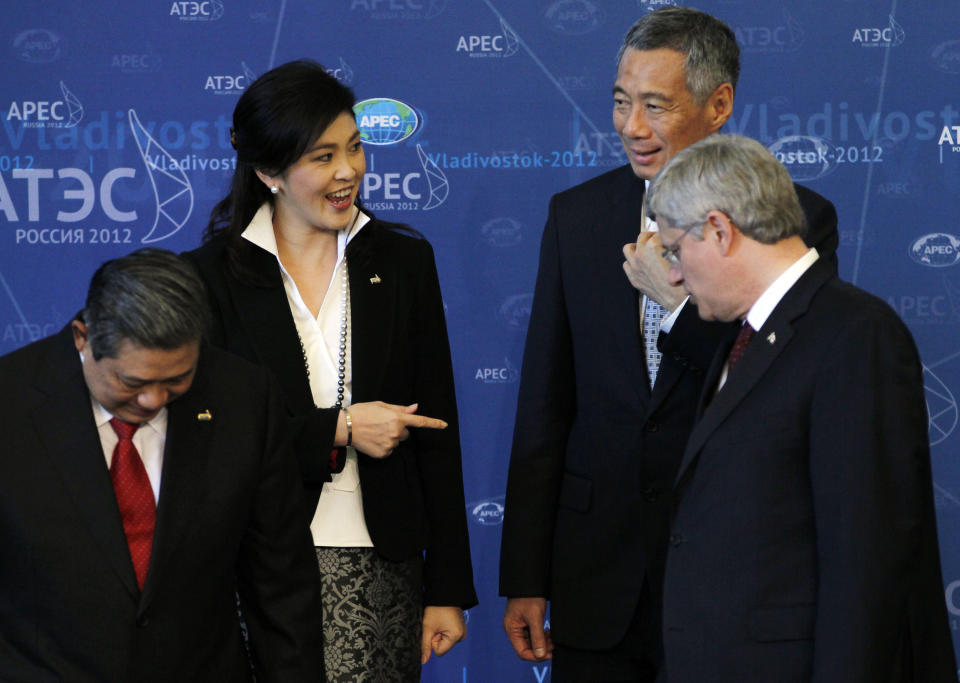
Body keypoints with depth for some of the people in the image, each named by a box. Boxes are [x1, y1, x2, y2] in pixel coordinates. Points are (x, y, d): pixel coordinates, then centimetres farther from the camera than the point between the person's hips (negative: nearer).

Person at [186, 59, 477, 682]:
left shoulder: (403, 261, 7)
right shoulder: (215, 273, 0)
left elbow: (435, 436, 8)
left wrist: (448, 590, 4)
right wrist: (337, 428, -12)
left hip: (381, 569, 2)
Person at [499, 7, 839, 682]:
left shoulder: (798, 217, -5)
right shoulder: (575, 214, 6)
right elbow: (545, 407, 7)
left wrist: (682, 300, -19)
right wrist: (525, 580, 4)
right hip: (598, 574, 3)